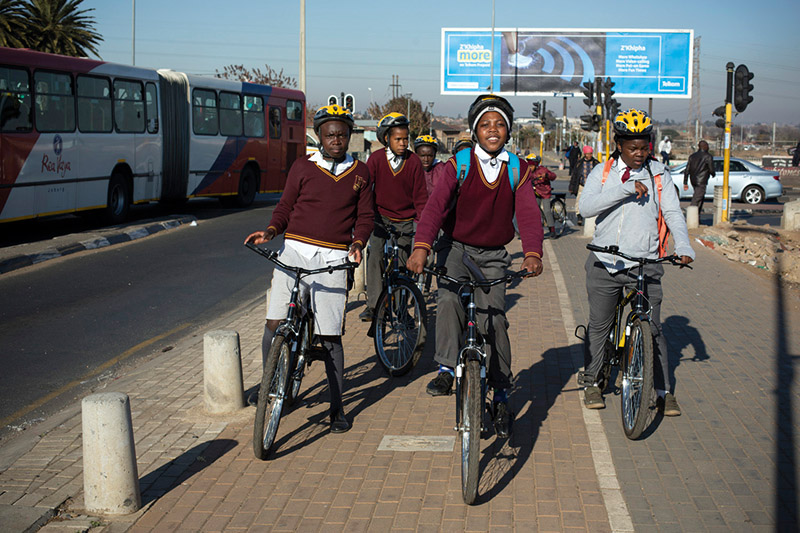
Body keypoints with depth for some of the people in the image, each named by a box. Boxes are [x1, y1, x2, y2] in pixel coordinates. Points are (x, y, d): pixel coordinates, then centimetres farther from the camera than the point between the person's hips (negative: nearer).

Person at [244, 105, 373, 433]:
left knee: (331, 335, 0)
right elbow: (285, 207, 12)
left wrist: (357, 243, -7)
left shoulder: (360, 173, 12)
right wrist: (271, 231, -8)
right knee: (275, 325, -10)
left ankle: (337, 408, 12)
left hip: (334, 258, 0)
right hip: (295, 250, 0)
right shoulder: (303, 168, 8)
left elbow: (365, 216, 13)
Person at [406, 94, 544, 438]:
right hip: (456, 248, -1)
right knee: (449, 299, -29)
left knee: (493, 320, -8)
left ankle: (501, 397, 5)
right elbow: (436, 204, -20)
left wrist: (532, 253, -34)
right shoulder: (459, 165, -7)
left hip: (492, 256, 1)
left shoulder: (518, 170, -2)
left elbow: (528, 213, -15)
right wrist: (421, 247, -37)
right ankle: (446, 370, -20)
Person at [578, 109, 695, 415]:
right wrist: (626, 188, -20)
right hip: (604, 263, 1)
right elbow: (586, 207, -12)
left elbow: (673, 213, 0)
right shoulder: (602, 172, 4)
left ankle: (663, 391, 10)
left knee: (652, 328, -1)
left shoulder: (658, 174, 6)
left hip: (645, 264, 0)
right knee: (599, 326, 9)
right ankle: (591, 383, 25)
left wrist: (684, 247, -17)